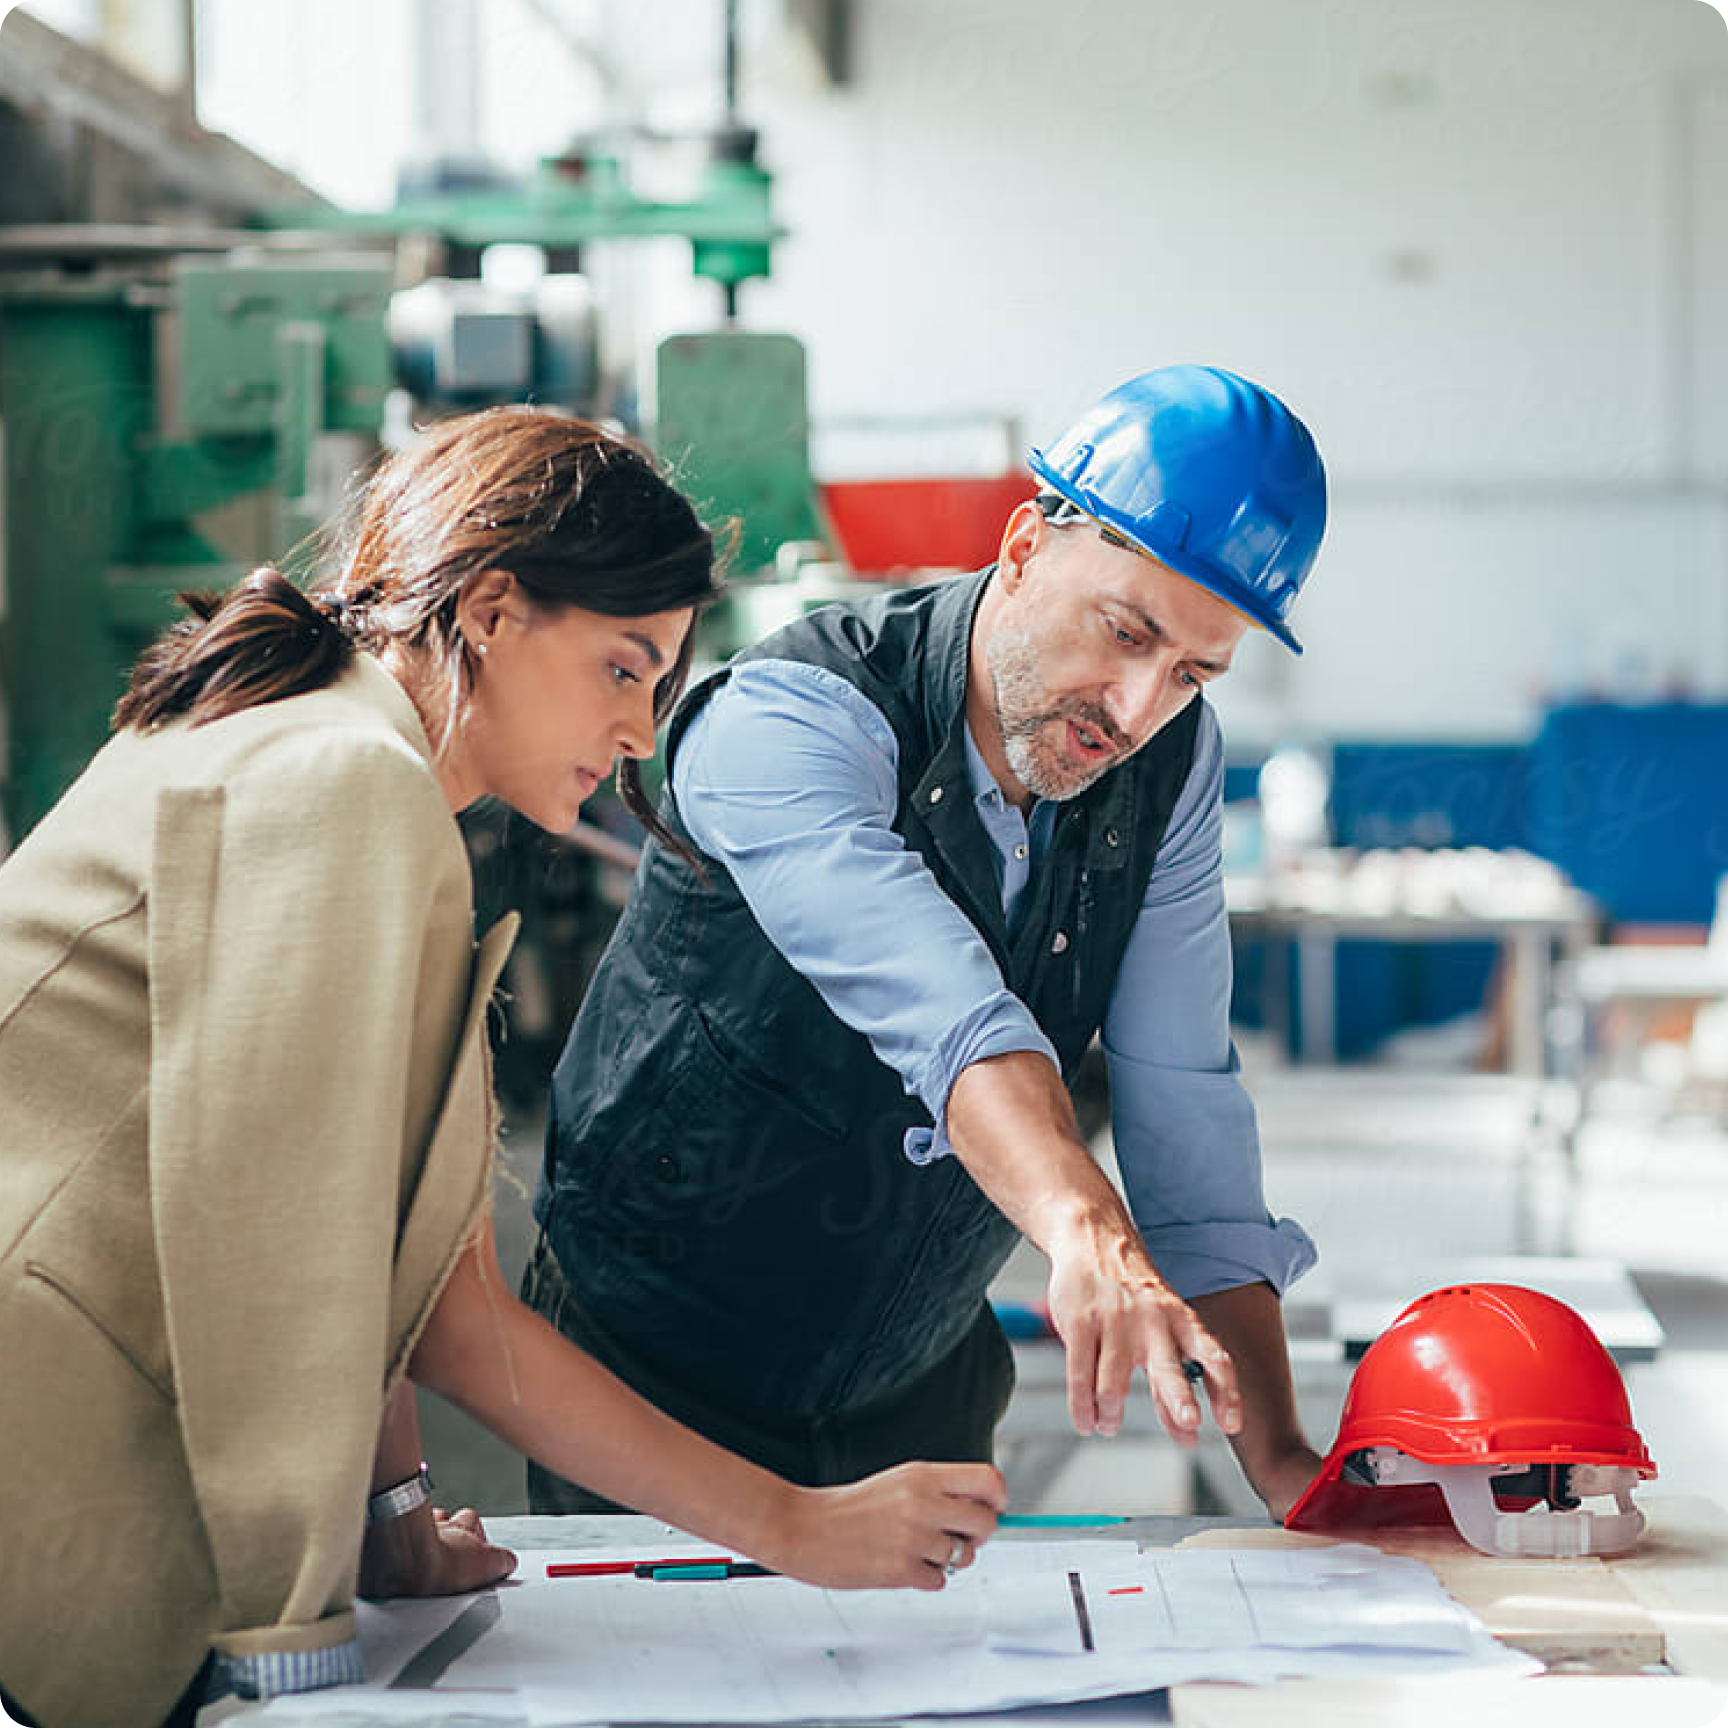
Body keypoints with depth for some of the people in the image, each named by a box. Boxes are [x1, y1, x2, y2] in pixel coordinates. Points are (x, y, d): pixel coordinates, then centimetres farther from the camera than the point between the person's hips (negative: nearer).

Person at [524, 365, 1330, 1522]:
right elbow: (948, 1015, -44)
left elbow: (1185, 1110, -10)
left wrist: (1278, 1456, -19)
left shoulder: (1173, 769, -7)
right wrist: (1086, 1229, -61)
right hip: (659, 1375, -5)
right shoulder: (788, 723, -27)